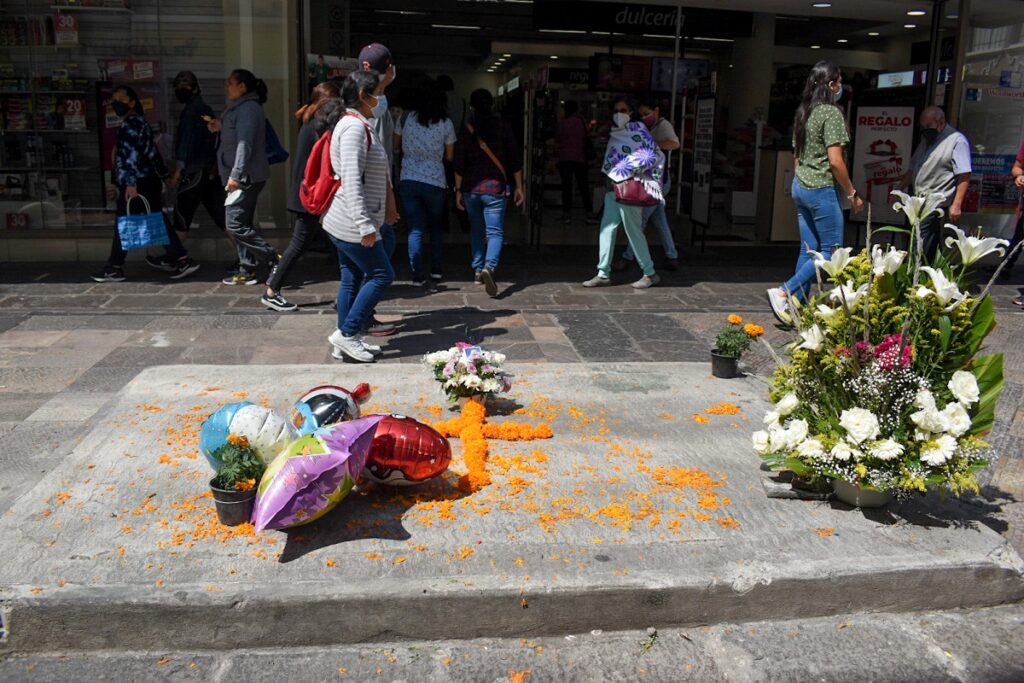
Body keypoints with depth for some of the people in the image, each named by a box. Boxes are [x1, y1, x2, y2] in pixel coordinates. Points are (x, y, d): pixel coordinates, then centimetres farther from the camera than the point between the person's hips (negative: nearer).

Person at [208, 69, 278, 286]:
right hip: (243, 177, 11)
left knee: (235, 225, -13)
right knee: (243, 224, 12)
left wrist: (236, 174, -28)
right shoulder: (241, 107, 19)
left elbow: (245, 143, -22)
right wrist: (221, 126, 11)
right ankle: (247, 271, 16)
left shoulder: (248, 108, -13)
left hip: (246, 177, -11)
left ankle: (273, 259, -9)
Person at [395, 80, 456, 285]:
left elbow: (395, 145, 11)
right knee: (436, 228, 18)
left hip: (408, 181, 1)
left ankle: (418, 276, -2)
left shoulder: (406, 119, 0)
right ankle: (437, 270, 22)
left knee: (415, 230, 2)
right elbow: (449, 156, 3)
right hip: (435, 182, -1)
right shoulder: (446, 123, -3)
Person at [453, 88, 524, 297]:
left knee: (476, 231, 18)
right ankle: (489, 267, -28)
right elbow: (515, 160, 0)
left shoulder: (466, 130, 1)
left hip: (471, 188, 2)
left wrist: (458, 190, 5)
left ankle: (478, 270, 21)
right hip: (494, 187, -2)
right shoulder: (503, 128, 0)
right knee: (495, 232, -5)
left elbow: (458, 164, -1)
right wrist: (519, 186, 7)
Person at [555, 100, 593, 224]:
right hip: (580, 157, 2)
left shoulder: (562, 123, -6)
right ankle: (588, 211, 10)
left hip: (565, 157, -2)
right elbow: (587, 137, 9)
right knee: (583, 184, 9)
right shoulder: (581, 122, 1)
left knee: (566, 185, 0)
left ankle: (567, 213, -3)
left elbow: (557, 139, -1)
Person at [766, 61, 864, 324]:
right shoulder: (831, 113, -13)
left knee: (808, 251, 11)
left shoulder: (803, 113, 11)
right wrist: (852, 194, -9)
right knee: (830, 252, -2)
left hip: (800, 186, 8)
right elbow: (835, 161, -17)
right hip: (823, 189, -8)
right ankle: (784, 292, -11)